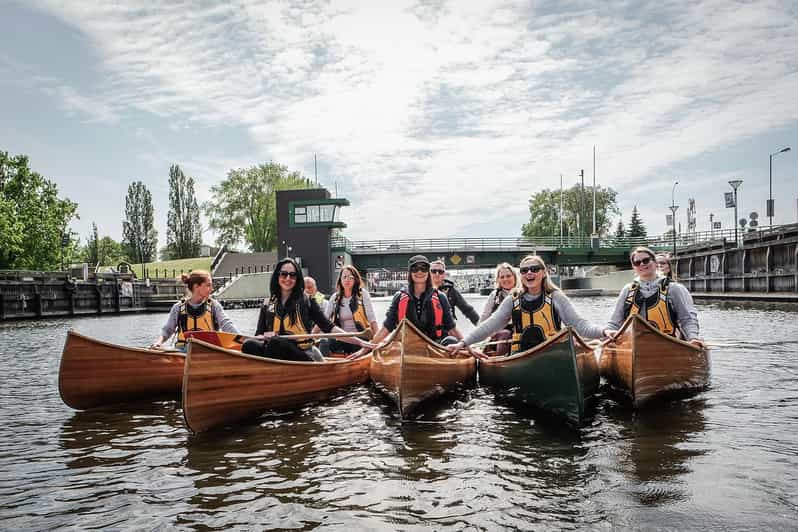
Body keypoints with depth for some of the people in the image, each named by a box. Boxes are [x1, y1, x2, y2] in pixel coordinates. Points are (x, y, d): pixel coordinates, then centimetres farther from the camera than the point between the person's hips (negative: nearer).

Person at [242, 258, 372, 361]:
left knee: (276, 343, -32)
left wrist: (359, 342, -4)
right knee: (249, 345, -26)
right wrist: (265, 337, -10)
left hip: (304, 357, -3)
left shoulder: (306, 301, 8)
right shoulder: (268, 304, 16)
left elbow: (329, 328, 5)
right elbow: (258, 336, 15)